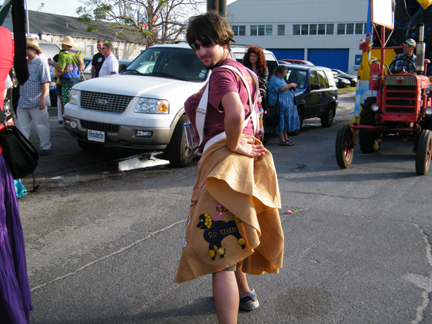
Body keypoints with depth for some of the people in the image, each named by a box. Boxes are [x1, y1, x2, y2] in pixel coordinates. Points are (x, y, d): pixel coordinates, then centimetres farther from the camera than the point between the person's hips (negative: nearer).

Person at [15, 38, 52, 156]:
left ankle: (45, 147, 14)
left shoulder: (41, 64, -6)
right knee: (21, 126, 7)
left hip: (36, 103, -6)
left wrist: (42, 99, -18)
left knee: (41, 126, 3)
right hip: (22, 102, 6)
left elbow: (45, 83, -11)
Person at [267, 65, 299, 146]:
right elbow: (281, 88, -25)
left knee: (285, 121, 12)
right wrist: (291, 85, -13)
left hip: (287, 104, 11)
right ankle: (282, 140, -7)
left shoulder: (281, 79, 21)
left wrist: (291, 87, 11)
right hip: (280, 104, -11)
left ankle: (286, 138, 18)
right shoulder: (274, 80, -12)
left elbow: (285, 88, 32)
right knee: (281, 121, -9)